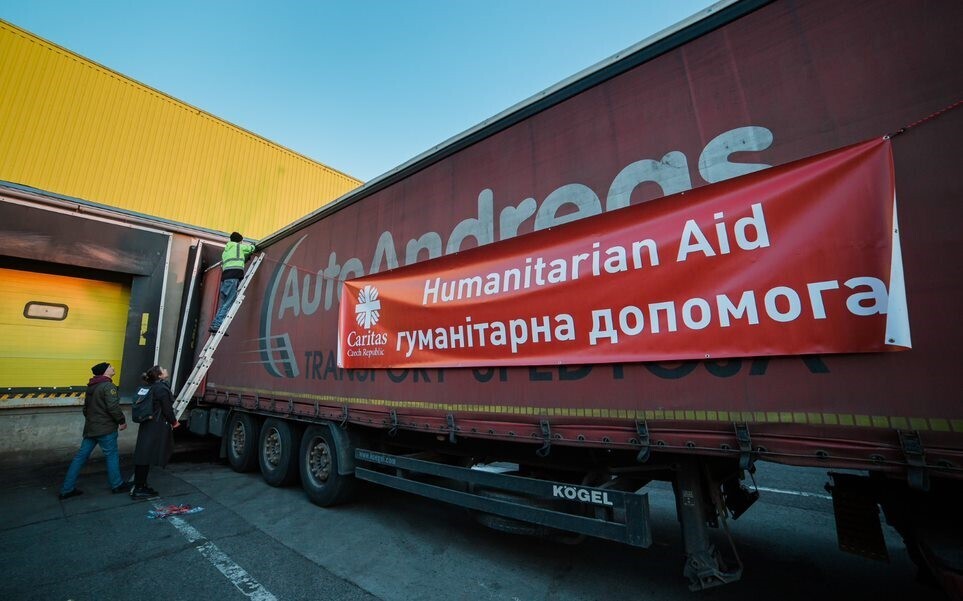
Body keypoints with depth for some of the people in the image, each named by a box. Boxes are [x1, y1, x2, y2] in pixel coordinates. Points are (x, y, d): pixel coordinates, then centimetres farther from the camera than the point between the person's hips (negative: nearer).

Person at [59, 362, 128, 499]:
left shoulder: (91, 386, 12)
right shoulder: (108, 386, -18)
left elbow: (86, 407, 20)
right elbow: (113, 407, -22)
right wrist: (122, 421, -10)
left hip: (90, 427, 9)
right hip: (105, 428, -8)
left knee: (81, 456, 12)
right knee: (112, 456, 3)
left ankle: (67, 489, 15)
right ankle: (117, 485, 14)